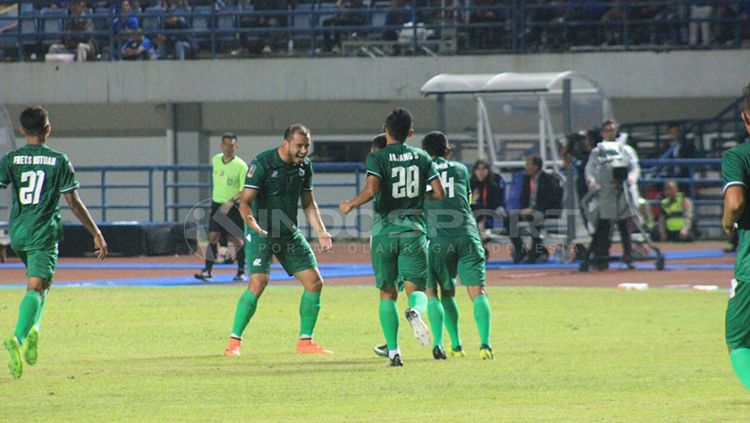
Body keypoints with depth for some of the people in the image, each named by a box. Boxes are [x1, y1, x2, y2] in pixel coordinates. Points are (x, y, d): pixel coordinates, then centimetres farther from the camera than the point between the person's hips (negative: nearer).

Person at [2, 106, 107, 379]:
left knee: (38, 283, 27)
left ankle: (33, 329, 9)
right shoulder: (59, 161, -2)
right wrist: (96, 234, 4)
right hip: (44, 233, -4)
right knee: (36, 287, -12)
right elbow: (74, 202, -3)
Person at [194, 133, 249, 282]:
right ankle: (207, 271, -7)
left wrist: (231, 201, -30)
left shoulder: (241, 166, -12)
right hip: (217, 205, 4)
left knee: (236, 239, 2)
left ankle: (241, 271, 15)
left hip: (233, 207, -4)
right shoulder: (215, 160, 6)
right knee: (213, 236, -5)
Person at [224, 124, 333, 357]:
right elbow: (245, 201, -18)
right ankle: (234, 342, -12)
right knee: (258, 281, -21)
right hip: (262, 232, -7)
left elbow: (308, 204, 16)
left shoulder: (304, 166, 4)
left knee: (314, 282, 1)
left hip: (289, 232, 7)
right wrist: (253, 224, -37)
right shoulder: (262, 163, -15)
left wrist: (321, 232, 6)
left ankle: (305, 341, 12)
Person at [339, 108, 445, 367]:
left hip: (384, 231, -1)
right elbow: (439, 193, 3)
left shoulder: (377, 158, -3)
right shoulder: (422, 157, 6)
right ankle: (415, 311, -36)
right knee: (416, 287, 2)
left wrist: (350, 205, -1)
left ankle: (393, 351, 4)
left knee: (387, 293, 9)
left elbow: (371, 190, -18)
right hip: (413, 229, 1)